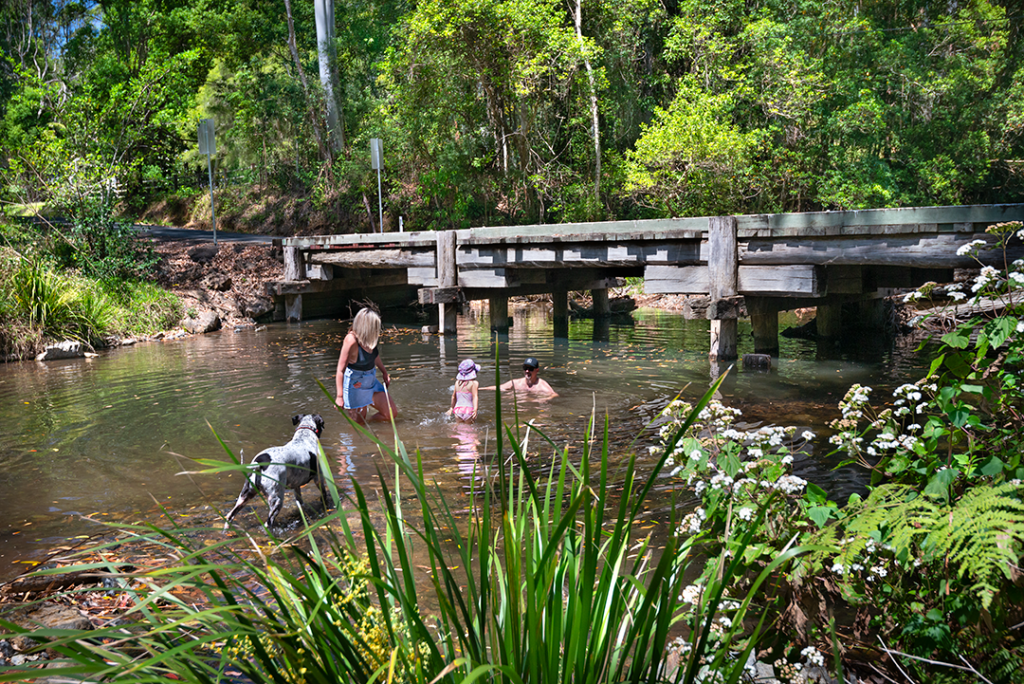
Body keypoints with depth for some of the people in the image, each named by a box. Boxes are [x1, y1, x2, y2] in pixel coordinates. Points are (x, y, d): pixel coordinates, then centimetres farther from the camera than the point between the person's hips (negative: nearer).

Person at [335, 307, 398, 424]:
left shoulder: (369, 338, -5)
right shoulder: (351, 340, -26)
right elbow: (341, 370, -26)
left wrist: (384, 372, 28)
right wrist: (340, 396, -28)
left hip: (371, 382, 7)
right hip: (355, 387, -7)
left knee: (392, 414, 4)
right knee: (358, 425, 5)